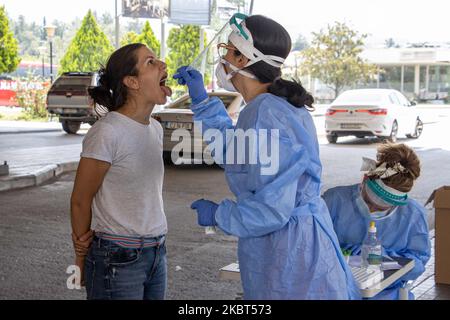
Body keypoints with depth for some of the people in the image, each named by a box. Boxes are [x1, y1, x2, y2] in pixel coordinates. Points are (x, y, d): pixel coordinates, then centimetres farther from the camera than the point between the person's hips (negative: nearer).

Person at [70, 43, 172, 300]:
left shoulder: (155, 128, 7)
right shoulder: (107, 132, -16)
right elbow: (80, 200, -7)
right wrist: (83, 259, 5)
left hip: (157, 254, 7)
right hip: (118, 259, -6)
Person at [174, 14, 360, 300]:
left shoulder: (265, 118, -25)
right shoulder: (276, 105, 5)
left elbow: (271, 212, -27)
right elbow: (234, 152, 20)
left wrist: (217, 215, -11)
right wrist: (202, 101, 17)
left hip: (287, 253, -9)